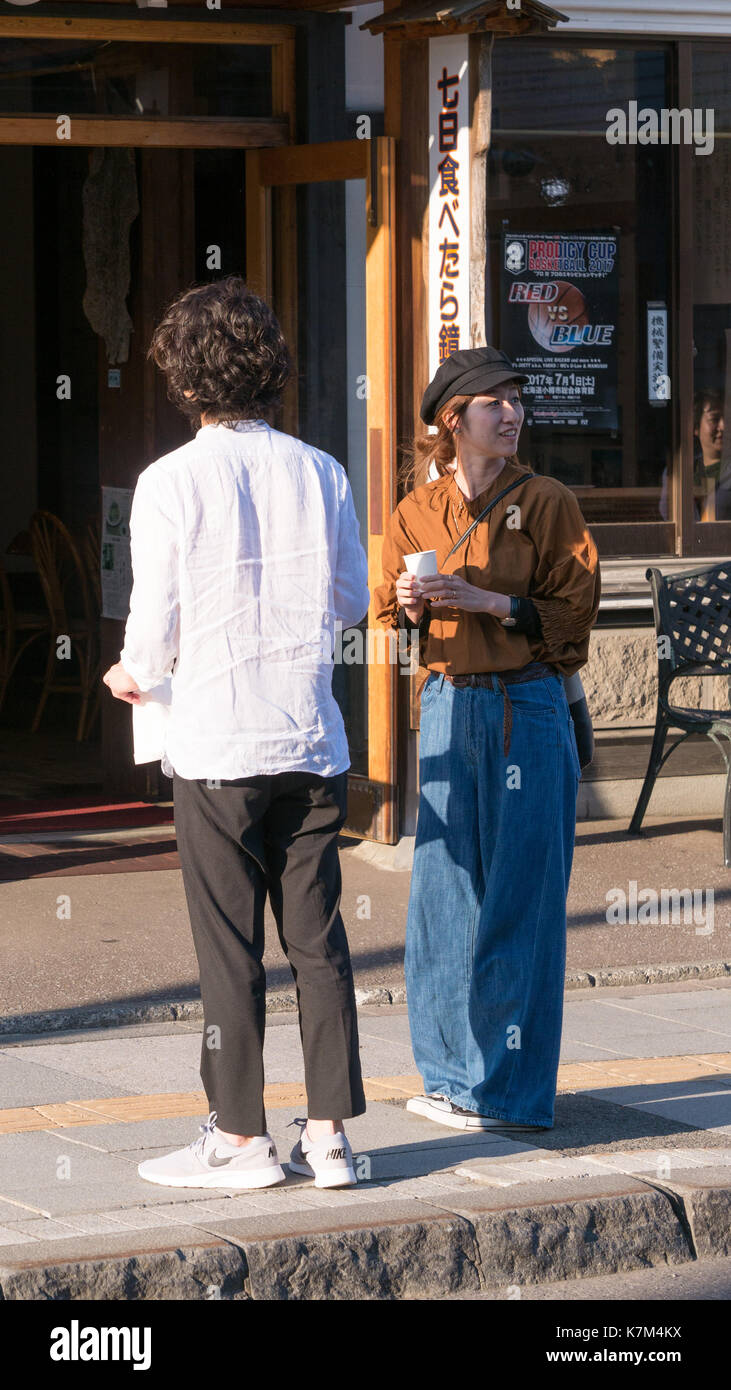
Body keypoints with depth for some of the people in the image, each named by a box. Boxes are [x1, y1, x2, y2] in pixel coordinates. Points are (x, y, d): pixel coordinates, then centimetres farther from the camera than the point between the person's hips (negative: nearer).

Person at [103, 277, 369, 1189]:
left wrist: (133, 675, 14)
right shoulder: (319, 473, 1)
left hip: (218, 746, -4)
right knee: (318, 940, 8)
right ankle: (329, 1132, 10)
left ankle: (240, 1137, 8)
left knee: (229, 945, 3)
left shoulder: (171, 482, -10)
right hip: (312, 739, 4)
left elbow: (156, 627, -7)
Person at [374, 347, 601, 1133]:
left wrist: (489, 601, -16)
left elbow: (574, 611, -6)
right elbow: (389, 616, 15)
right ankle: (453, 1076, 19)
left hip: (527, 713, -4)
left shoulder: (546, 504, -3)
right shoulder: (418, 512, 8)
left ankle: (511, 1089, 5)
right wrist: (410, 605, -7)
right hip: (447, 707, 4)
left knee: (518, 904, -3)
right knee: (444, 895, 7)